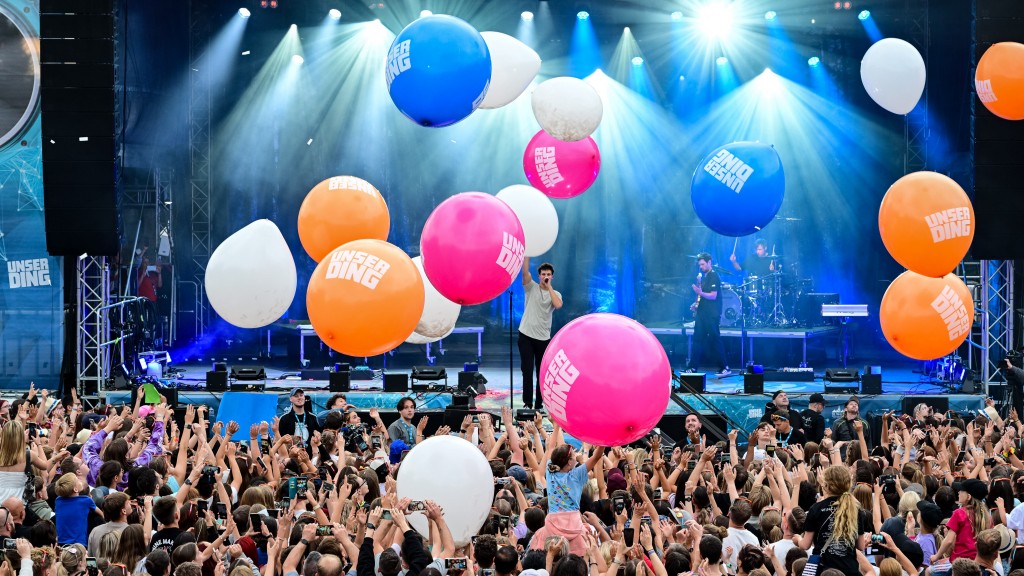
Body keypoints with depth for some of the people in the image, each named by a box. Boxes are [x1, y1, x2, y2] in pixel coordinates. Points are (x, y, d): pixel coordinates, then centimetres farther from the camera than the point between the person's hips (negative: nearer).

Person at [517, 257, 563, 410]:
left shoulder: (555, 294, 6)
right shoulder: (531, 287, 3)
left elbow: (558, 305, -17)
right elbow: (525, 271, -13)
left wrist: (549, 287, -9)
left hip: (543, 338, 2)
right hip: (526, 335, -2)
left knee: (542, 372, 5)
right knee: (527, 370, -4)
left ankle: (539, 404, 12)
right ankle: (527, 402, 0)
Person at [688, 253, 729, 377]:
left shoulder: (713, 276, -10)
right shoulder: (703, 276, 17)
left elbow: (713, 296, -18)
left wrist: (700, 293, -32)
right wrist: (696, 304, 12)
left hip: (712, 314, -9)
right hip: (702, 313, 9)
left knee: (714, 339, -8)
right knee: (698, 340, 6)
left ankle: (724, 368, -3)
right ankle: (693, 367, 7)